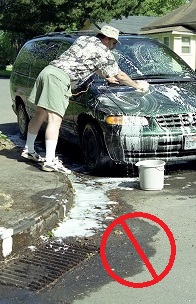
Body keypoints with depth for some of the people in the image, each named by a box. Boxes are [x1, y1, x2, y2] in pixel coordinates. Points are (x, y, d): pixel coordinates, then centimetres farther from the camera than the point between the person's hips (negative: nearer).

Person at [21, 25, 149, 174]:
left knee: (40, 114, 16)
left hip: (48, 71, 9)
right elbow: (120, 75, 8)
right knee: (55, 119, -12)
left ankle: (29, 150, 26)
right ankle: (50, 161, -14)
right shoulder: (103, 51, 2)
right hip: (59, 77, -9)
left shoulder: (83, 39, 27)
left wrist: (106, 76, 47)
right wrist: (137, 85, 22)